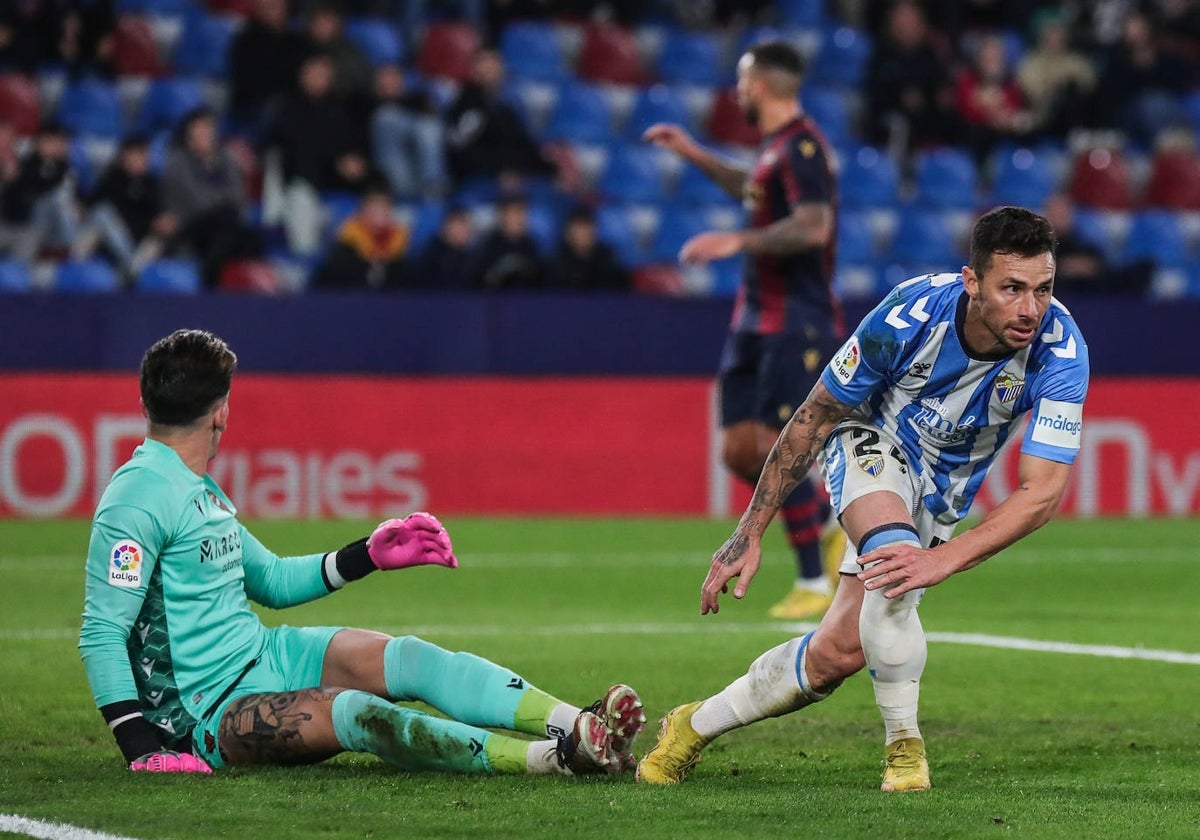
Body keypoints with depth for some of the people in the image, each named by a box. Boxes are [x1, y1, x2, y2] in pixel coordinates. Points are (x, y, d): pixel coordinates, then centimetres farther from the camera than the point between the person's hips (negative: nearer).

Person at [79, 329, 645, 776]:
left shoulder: (199, 490, 16)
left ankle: (581, 728, -33)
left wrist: (368, 557, 18)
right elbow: (101, 633, -20)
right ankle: (554, 757, -50)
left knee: (410, 657, -16)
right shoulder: (138, 497, -15)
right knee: (354, 713, -33)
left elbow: (272, 582, 28)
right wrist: (142, 747, -29)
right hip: (209, 711, -9)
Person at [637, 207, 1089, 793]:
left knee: (838, 653, -3)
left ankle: (697, 726, 20)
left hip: (941, 496, 3)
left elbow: (1043, 491, -33)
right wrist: (750, 532, -14)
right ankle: (904, 746, -20)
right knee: (892, 551, -36)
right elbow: (816, 412, -16)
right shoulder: (911, 314, -32)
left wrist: (943, 558, -47)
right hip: (873, 440, -3)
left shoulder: (1060, 352, -31)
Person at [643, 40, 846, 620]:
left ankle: (814, 583, -1)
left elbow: (812, 226, -27)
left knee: (773, 447, -11)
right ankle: (831, 523, 21)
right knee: (740, 452, 4)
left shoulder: (801, 147, -14)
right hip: (757, 319, 9)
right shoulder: (776, 146, 15)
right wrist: (692, 154, 34)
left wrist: (736, 242, -29)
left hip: (796, 323, -9)